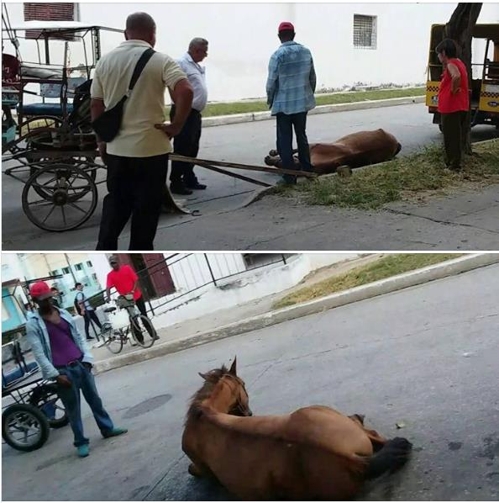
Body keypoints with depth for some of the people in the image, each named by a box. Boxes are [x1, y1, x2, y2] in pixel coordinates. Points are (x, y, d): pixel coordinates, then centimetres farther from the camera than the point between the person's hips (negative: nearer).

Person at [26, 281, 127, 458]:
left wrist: (87, 358, 2)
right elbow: (38, 353, -12)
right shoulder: (33, 324, -7)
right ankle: (80, 442, 16)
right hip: (63, 371, -5)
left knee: (94, 399, 14)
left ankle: (107, 428, 29)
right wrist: (55, 374, -16)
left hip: (80, 365, 5)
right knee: (73, 408, 4)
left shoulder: (64, 313, 9)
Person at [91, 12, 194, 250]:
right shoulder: (160, 61, -7)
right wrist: (176, 126, -12)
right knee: (146, 208, 7)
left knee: (115, 202, 18)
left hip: (116, 148, 4)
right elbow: (185, 91, -23)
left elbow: (96, 105, 8)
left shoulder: (106, 60, 5)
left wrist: (101, 141, 17)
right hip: (151, 148, -4)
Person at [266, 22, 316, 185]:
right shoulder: (306, 51, 3)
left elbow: (271, 82, -11)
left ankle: (290, 175, 1)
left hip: (284, 103, -5)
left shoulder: (278, 55, -14)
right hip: (302, 101, 5)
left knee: (285, 140, 2)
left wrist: (270, 100, 6)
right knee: (301, 136, 19)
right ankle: (307, 169, 24)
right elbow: (312, 77, 9)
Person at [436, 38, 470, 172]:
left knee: (451, 137, -3)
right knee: (457, 136, 15)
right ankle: (454, 163, 23)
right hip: (461, 107, 10)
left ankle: (453, 165, 0)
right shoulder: (459, 63, 15)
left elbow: (456, 76, -35)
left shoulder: (451, 64, -14)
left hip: (451, 107, -10)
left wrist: (453, 90, -21)